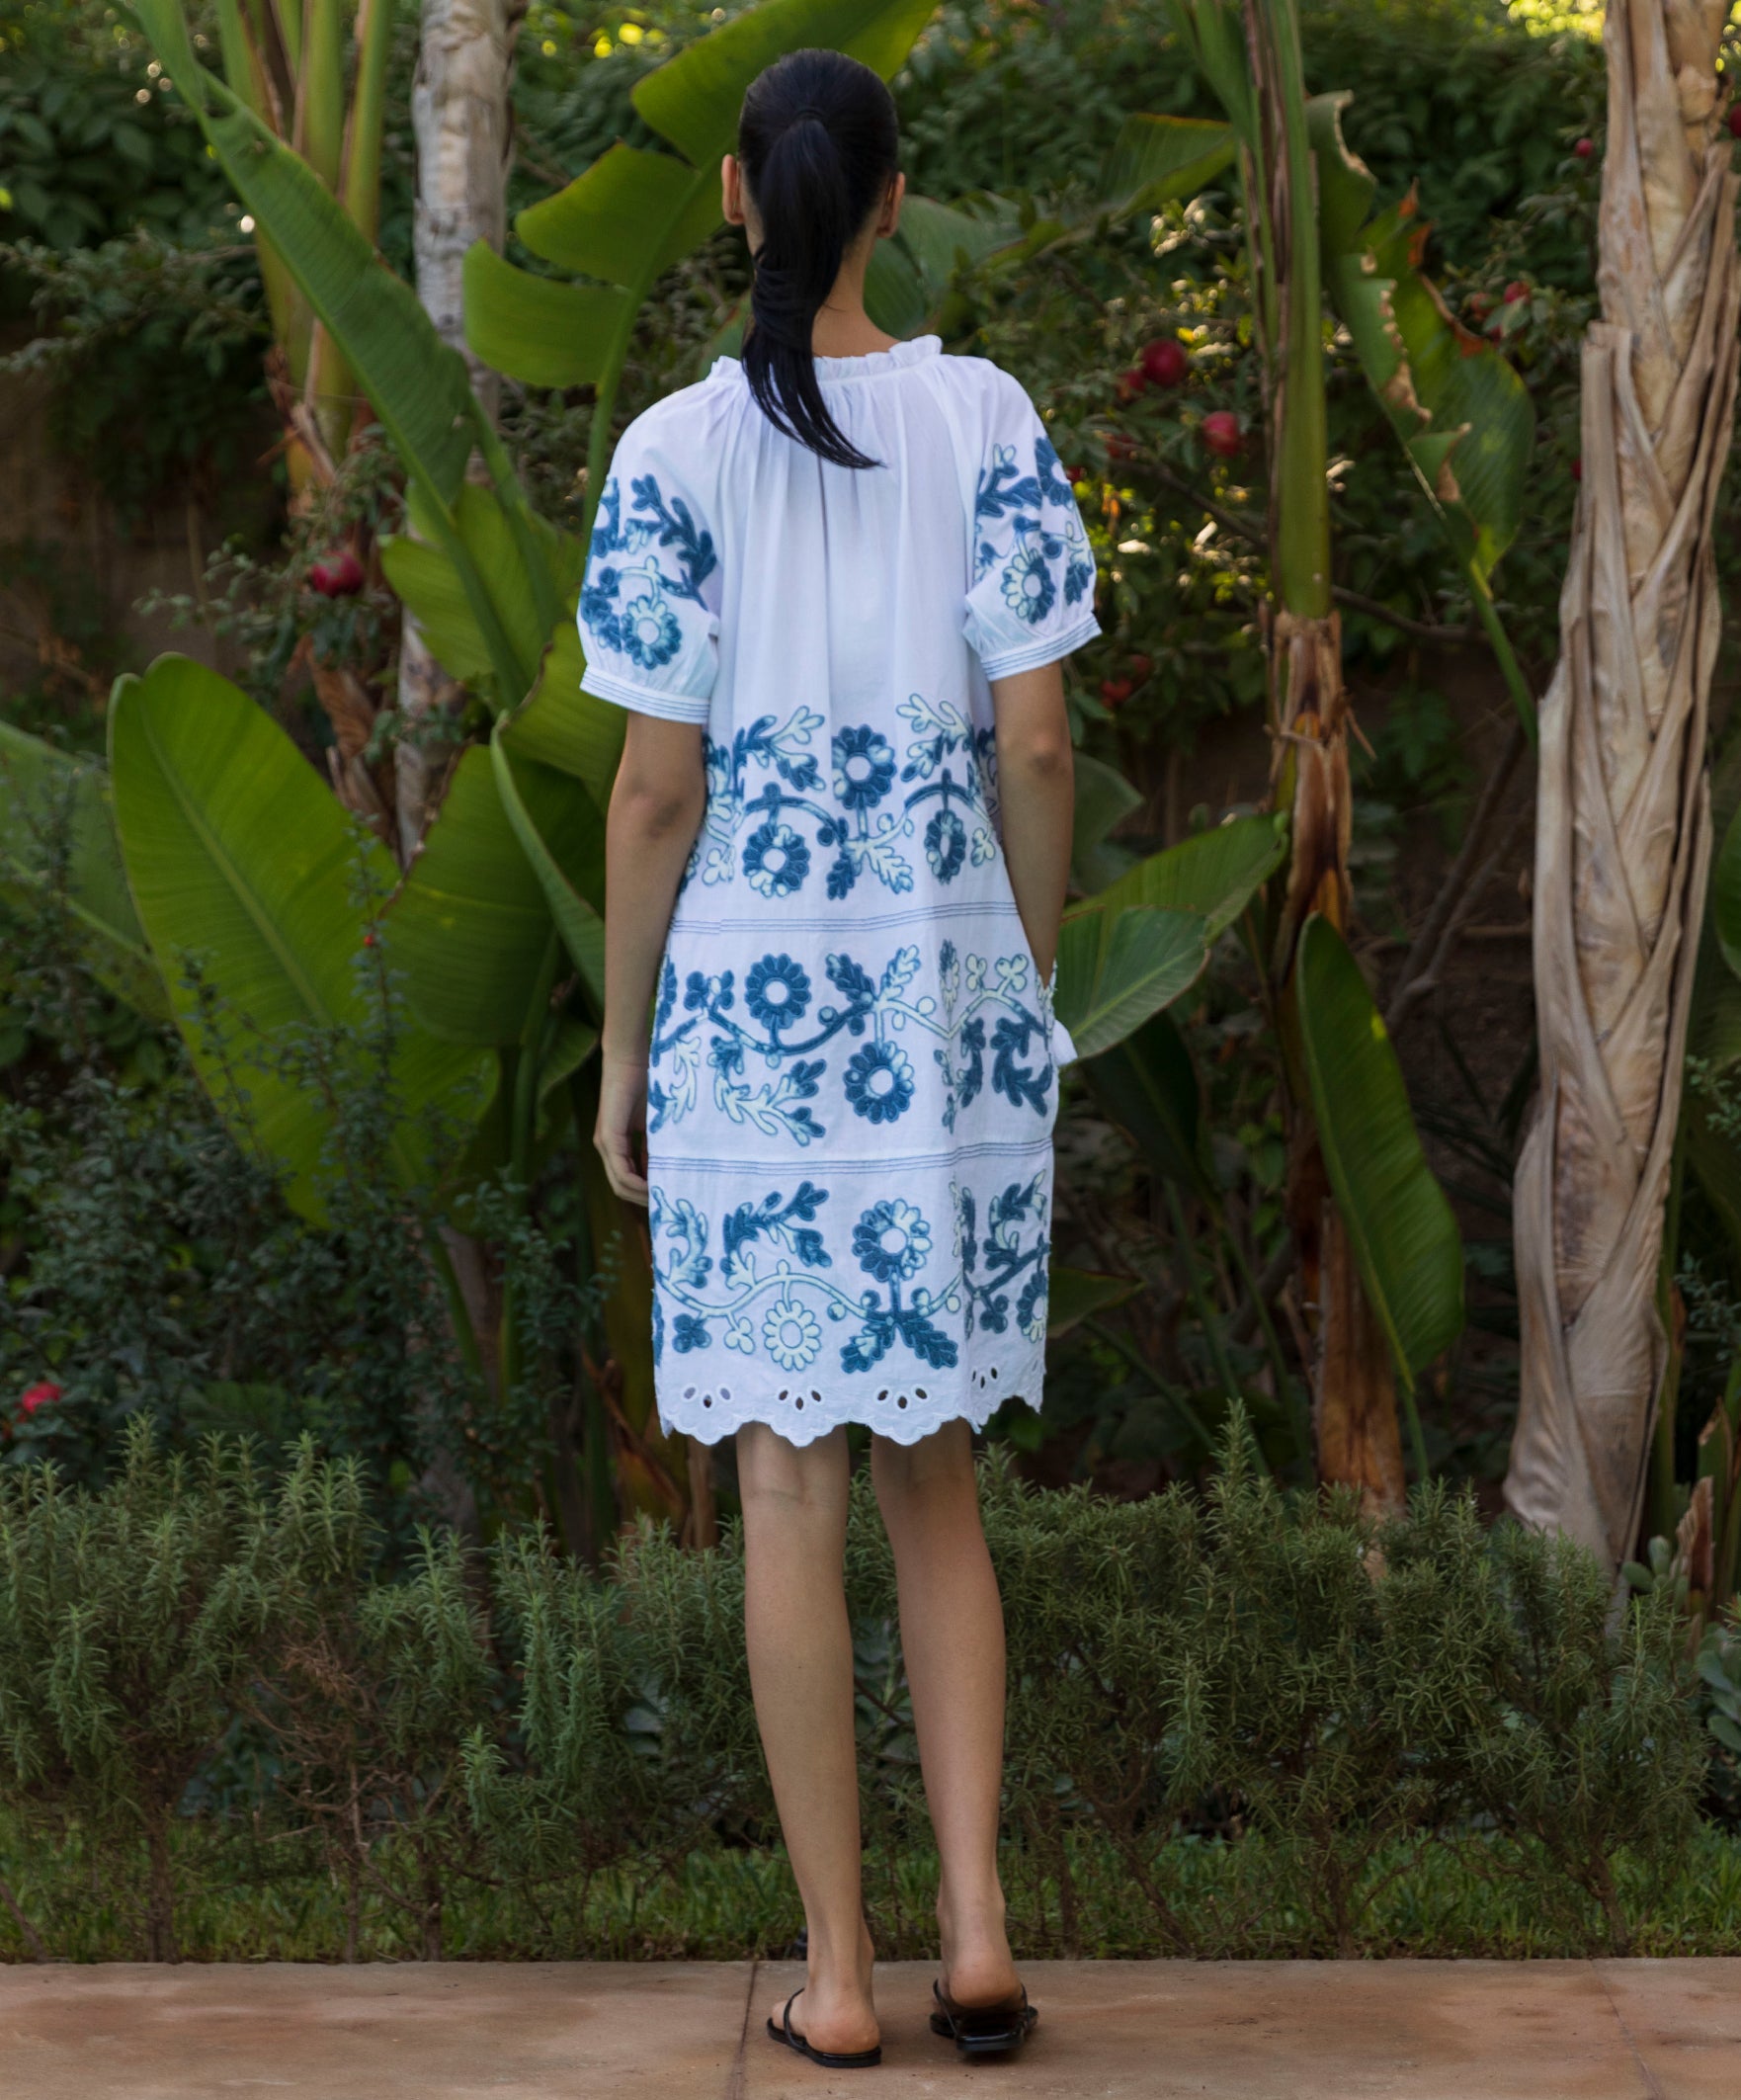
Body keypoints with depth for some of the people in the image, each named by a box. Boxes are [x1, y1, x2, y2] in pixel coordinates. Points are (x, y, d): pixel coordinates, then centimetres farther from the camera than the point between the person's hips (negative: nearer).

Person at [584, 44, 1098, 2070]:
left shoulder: (676, 453, -7)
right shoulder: (988, 420, -2)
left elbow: (657, 788, -8)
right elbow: (1034, 744, -4)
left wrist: (621, 1054, 3)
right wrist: (1031, 984, 9)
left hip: (751, 1001, -2)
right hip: (949, 990, 2)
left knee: (792, 1495, 5)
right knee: (935, 1481, 15)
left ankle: (838, 1973, 11)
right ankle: (976, 1932, 8)